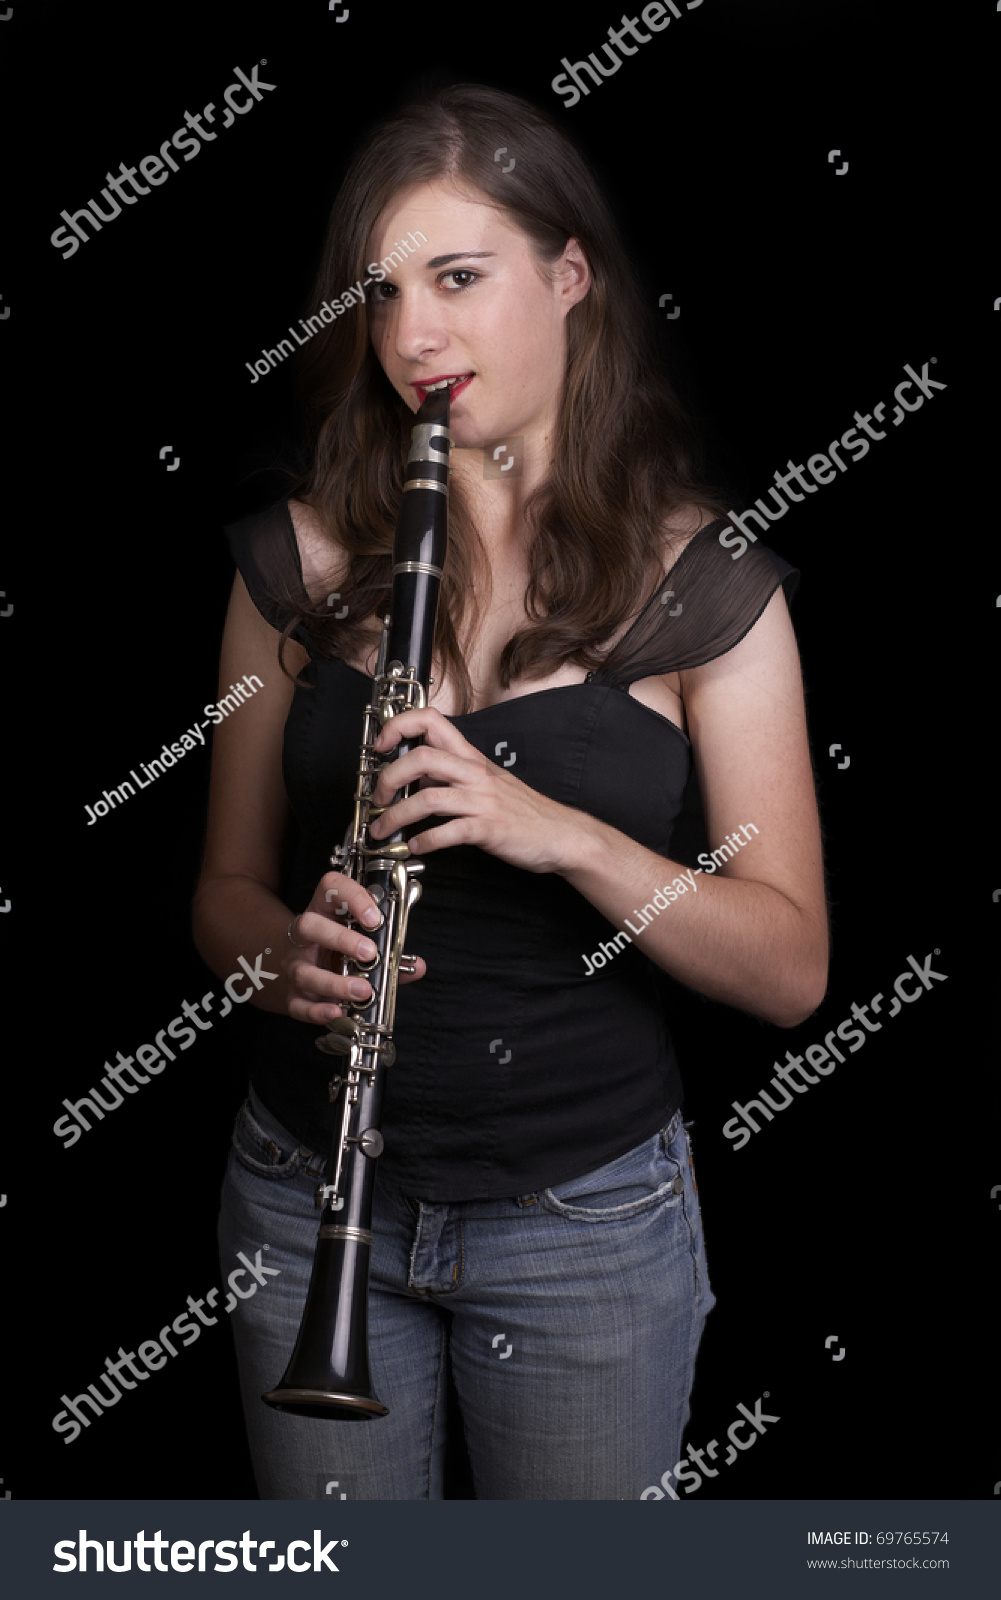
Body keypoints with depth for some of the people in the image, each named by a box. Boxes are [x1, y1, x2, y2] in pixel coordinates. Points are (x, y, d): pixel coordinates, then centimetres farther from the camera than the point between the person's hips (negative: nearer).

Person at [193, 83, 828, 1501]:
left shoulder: (701, 578, -8)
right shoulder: (302, 560, -1)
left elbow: (791, 970, -10)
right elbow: (228, 885, 5)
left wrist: (563, 834, -26)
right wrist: (288, 950, -18)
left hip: (590, 1212, -1)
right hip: (309, 1189, 2)